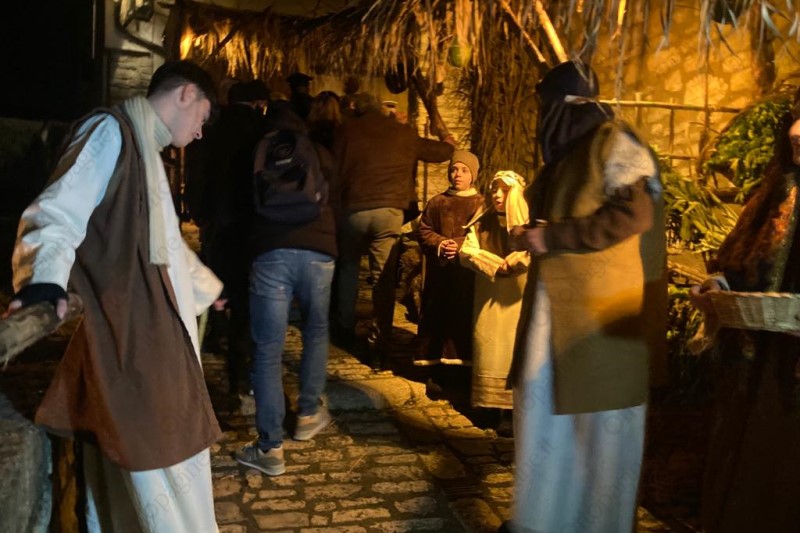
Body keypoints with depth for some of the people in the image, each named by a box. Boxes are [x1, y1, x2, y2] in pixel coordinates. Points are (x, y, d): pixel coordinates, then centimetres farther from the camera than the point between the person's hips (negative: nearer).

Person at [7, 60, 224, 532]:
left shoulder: (146, 148, 24)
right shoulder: (112, 131, -6)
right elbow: (60, 213, -18)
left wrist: (204, 285, 48)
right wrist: (46, 280, -36)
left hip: (151, 326, 10)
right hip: (124, 329, -10)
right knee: (156, 457, -5)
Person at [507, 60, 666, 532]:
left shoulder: (615, 144, -9)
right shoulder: (567, 152, 17)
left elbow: (632, 214, -20)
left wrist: (551, 238, -17)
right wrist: (533, 235, 10)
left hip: (603, 305, -8)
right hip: (558, 301, 9)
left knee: (600, 419, 2)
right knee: (544, 408, 11)